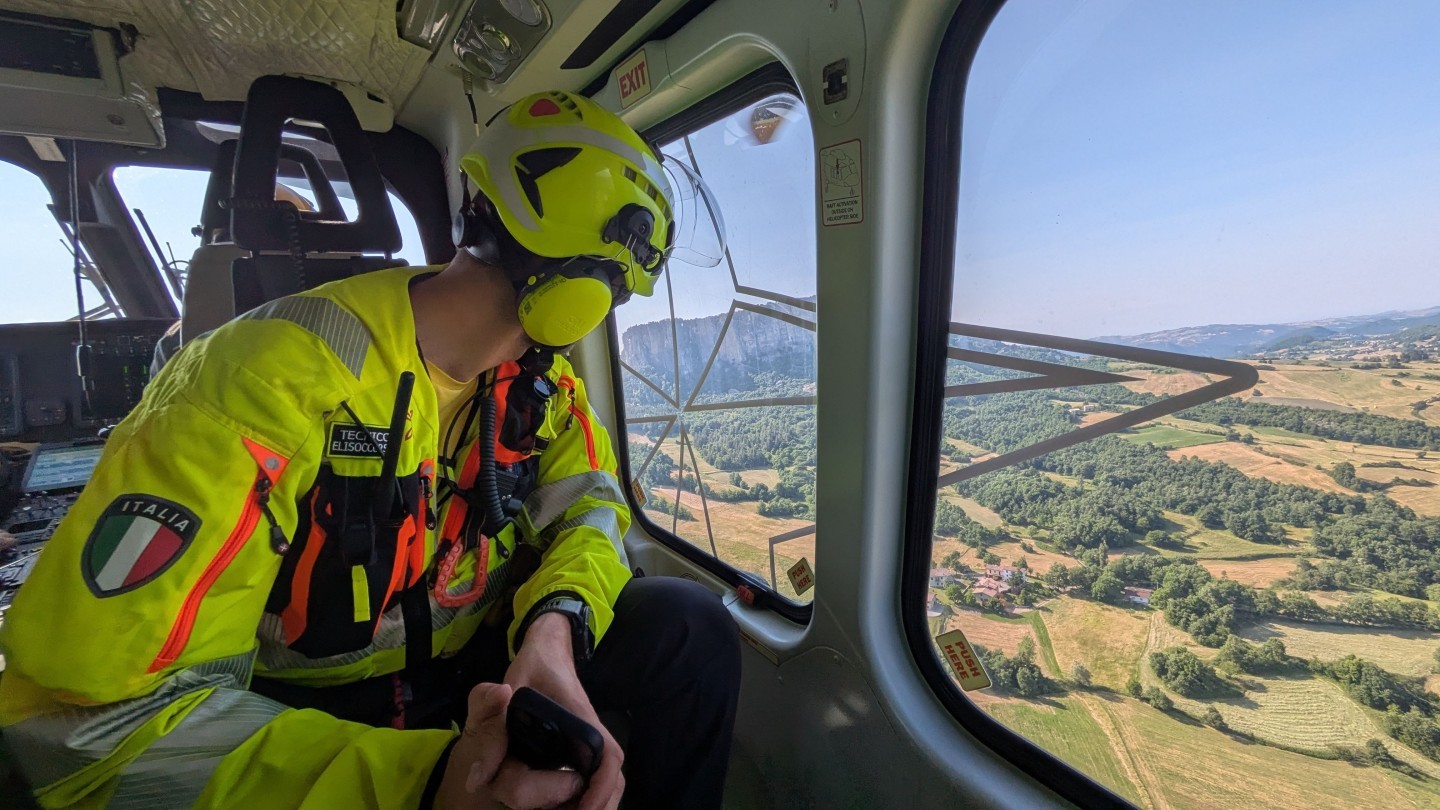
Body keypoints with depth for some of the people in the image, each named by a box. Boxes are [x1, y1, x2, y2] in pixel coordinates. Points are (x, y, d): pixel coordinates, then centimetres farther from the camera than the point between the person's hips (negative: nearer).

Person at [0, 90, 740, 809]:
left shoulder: (536, 373, -5)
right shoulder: (279, 374, -25)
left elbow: (589, 501, -6)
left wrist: (556, 624, -28)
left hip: (478, 667, 5)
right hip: (304, 711, -4)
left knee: (689, 628, -15)